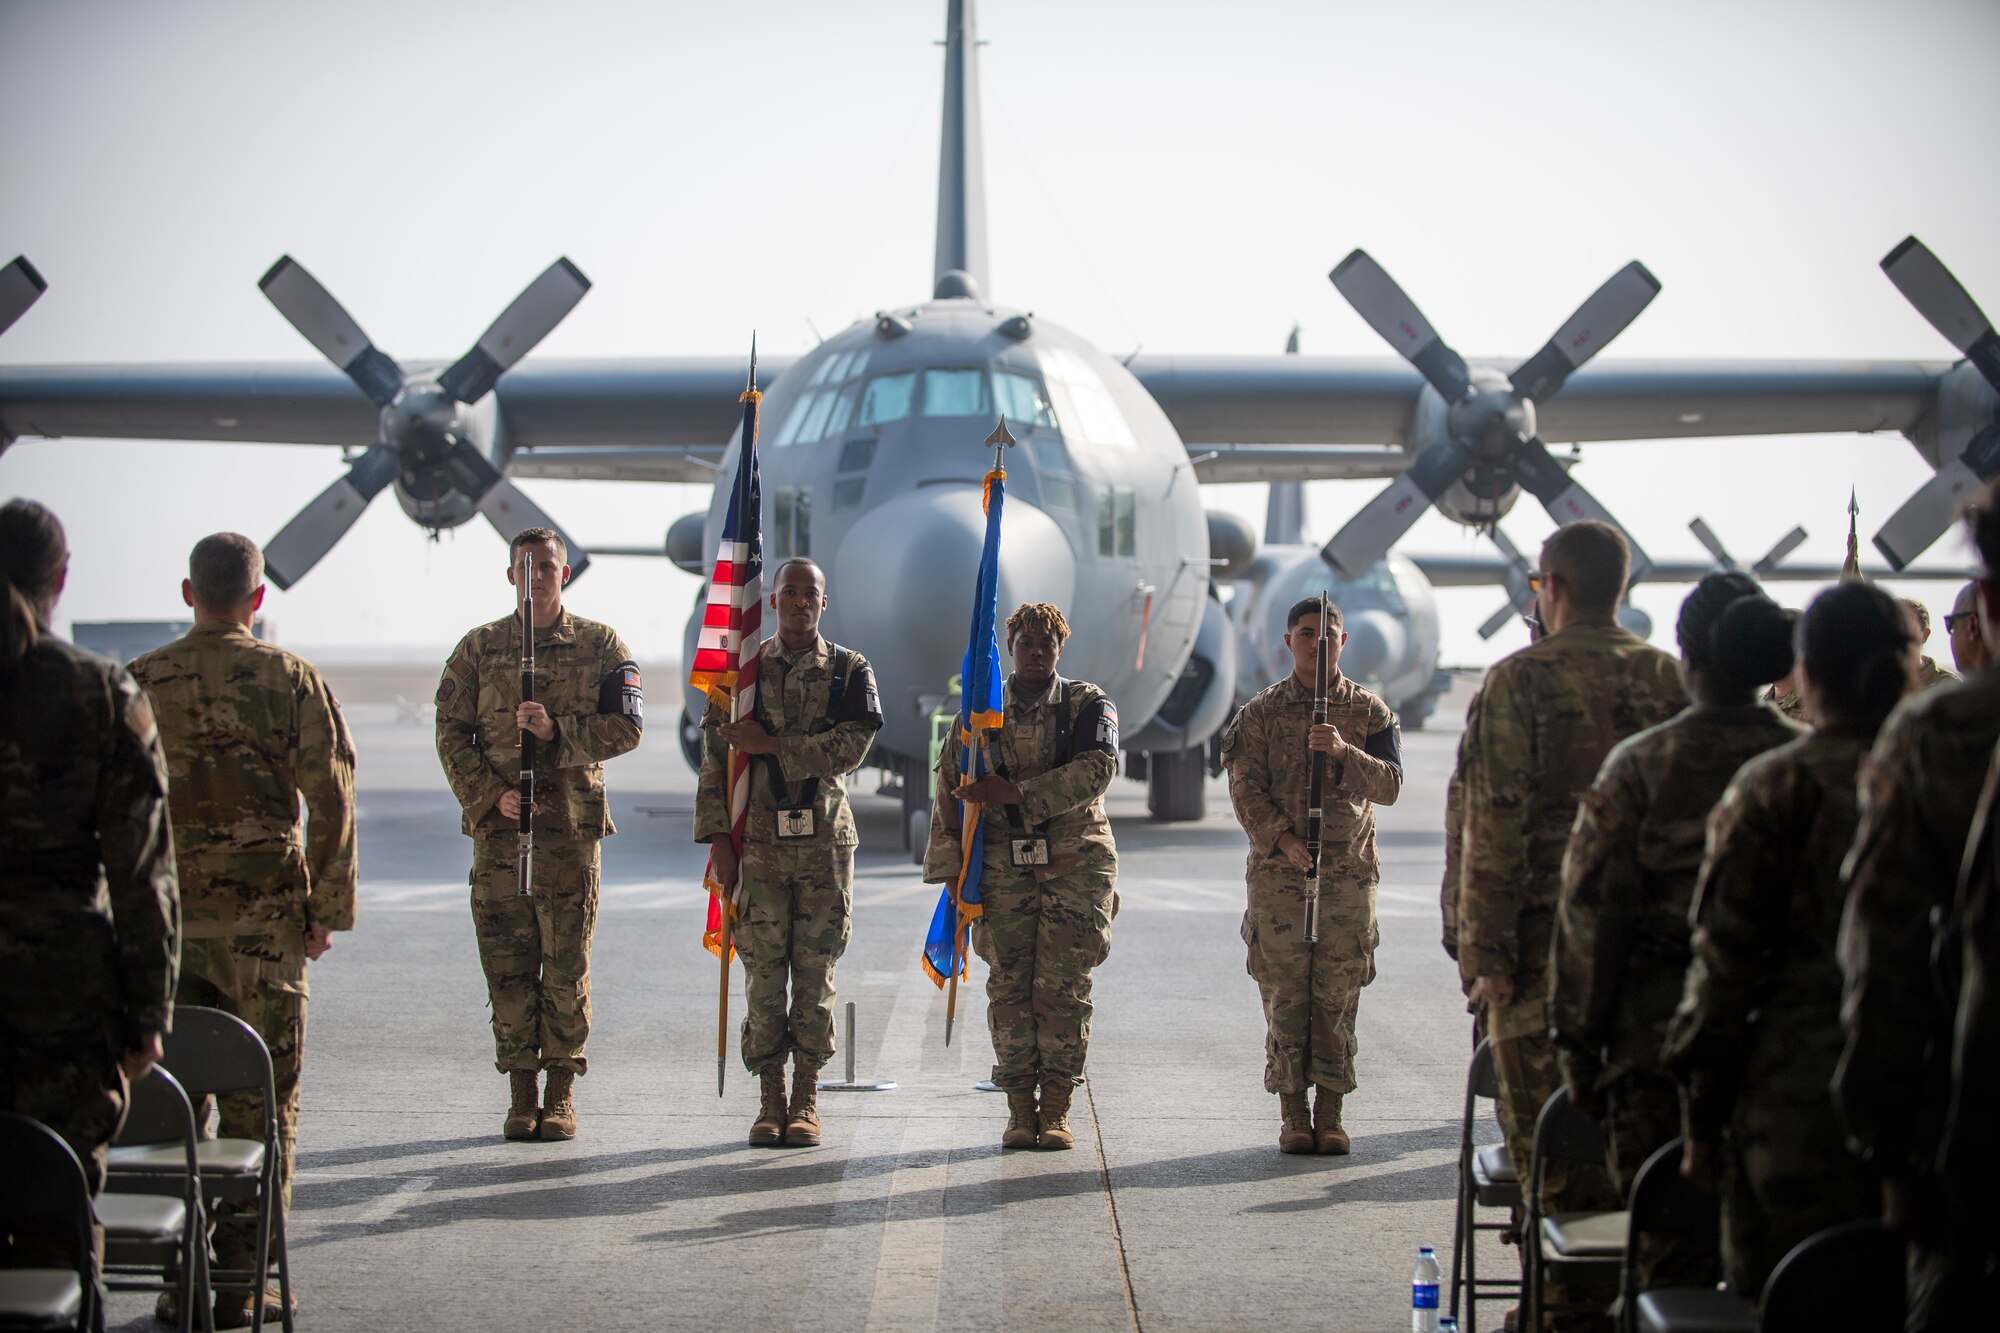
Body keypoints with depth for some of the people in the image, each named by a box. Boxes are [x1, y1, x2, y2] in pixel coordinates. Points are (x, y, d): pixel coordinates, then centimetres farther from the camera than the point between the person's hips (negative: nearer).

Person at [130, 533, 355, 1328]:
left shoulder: (142, 684, 1)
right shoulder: (289, 680, -4)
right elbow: (330, 798, -7)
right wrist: (329, 907, -1)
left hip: (171, 913, 2)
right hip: (265, 917, -2)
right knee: (261, 1099, 4)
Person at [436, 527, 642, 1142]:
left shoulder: (600, 646, 6)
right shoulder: (479, 648, 8)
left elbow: (626, 727, -1)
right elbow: (451, 734, 5)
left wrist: (557, 730, -15)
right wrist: (490, 794, -9)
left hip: (571, 822, -1)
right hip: (498, 823, 1)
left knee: (567, 964, 0)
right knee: (507, 964, 2)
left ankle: (562, 1094, 8)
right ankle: (521, 1095, 8)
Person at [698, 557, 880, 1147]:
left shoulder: (850, 671, 5)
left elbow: (848, 749, -10)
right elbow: (715, 760, 5)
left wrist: (770, 745, -12)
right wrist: (718, 838, -2)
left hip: (825, 843, 0)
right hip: (758, 844, 0)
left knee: (815, 975, 1)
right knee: (763, 974, -1)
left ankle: (807, 1100, 8)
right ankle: (770, 1101, 7)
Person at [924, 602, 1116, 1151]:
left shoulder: (1090, 705, 6)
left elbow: (1095, 770, -12)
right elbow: (950, 792, 11)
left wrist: (1017, 793, -19)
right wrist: (952, 869, 3)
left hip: (1075, 864, -2)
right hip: (1004, 867, 2)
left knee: (1063, 989, -5)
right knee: (1010, 990, -2)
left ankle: (1056, 1110, 1)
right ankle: (1020, 1111, 3)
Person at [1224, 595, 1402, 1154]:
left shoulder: (1370, 711, 7)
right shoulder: (1261, 713, 5)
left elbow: (1390, 785, -2)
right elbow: (1245, 787, -2)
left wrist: (1344, 752, -19)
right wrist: (1281, 837, -18)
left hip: (1349, 874, 1)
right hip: (1278, 873, -1)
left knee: (1338, 997, 1)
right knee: (1284, 997, -1)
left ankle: (1330, 1114, 8)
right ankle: (1292, 1115, 5)